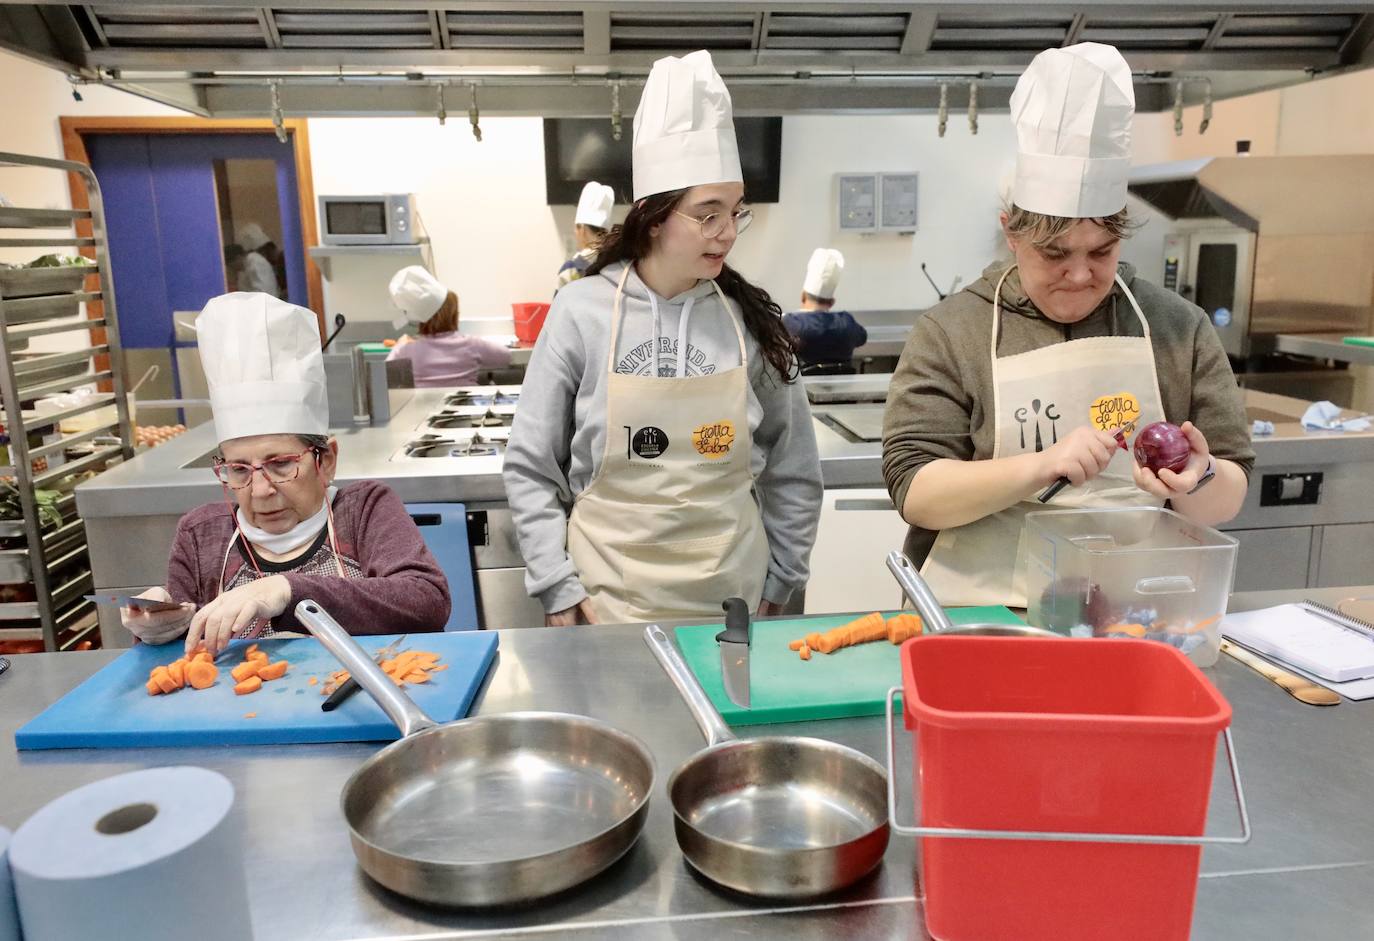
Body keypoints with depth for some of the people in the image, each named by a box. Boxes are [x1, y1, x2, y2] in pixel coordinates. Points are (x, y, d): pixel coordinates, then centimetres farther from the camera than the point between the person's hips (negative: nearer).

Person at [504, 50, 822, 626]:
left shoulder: (751, 319, -4)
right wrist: (558, 591, -6)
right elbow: (531, 469, -3)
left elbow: (793, 472, 5)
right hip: (608, 600, -2)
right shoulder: (582, 311, -9)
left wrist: (777, 584, 4)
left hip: (731, 597, 2)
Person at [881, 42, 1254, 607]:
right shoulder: (950, 333, -4)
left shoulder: (1179, 329, 4)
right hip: (981, 620, -5)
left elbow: (1228, 501, 7)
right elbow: (915, 492, -10)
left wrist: (1199, 480, -15)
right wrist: (1042, 465, -23)